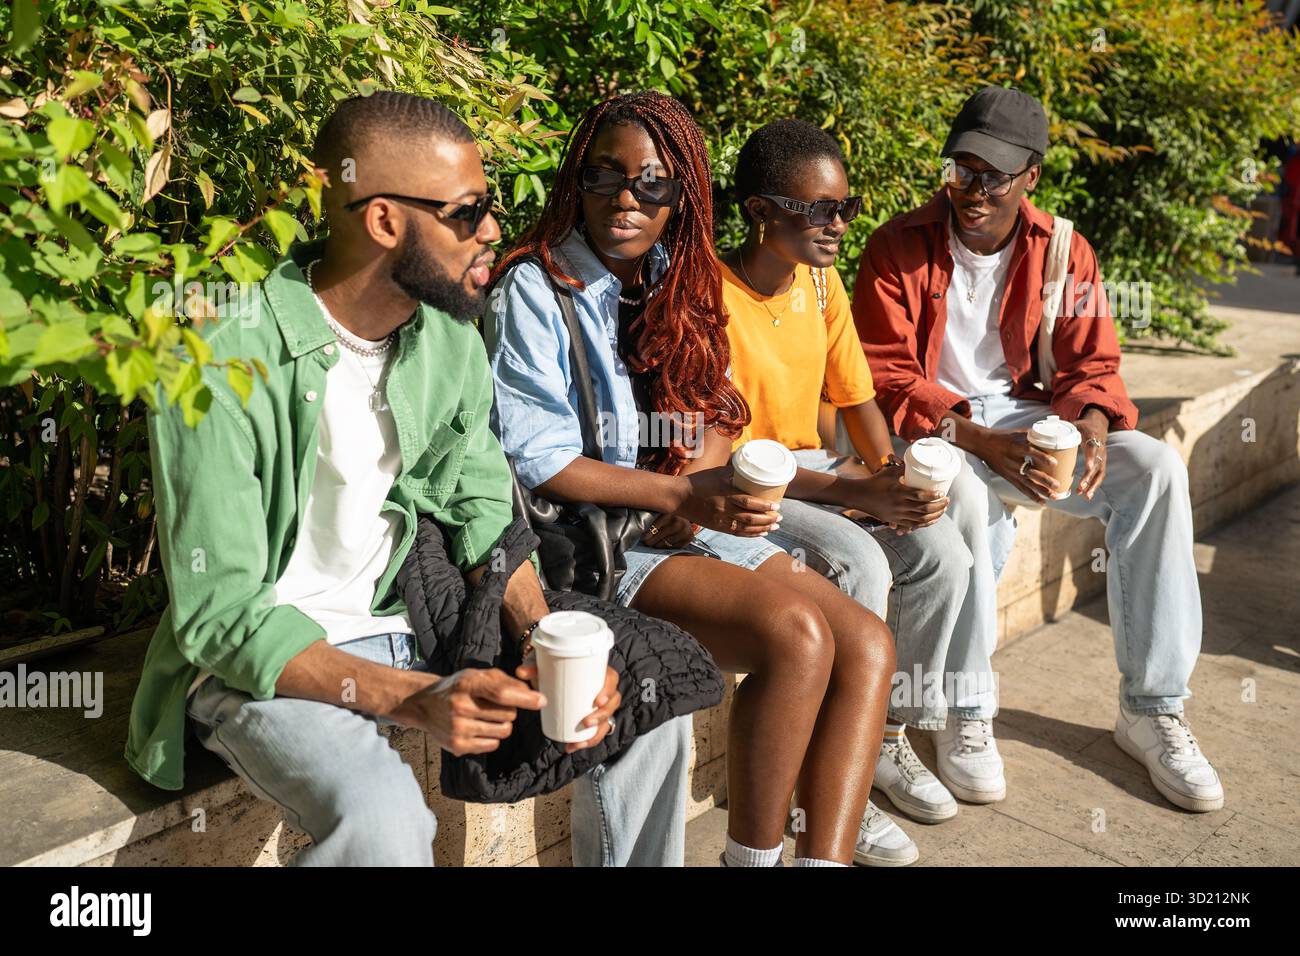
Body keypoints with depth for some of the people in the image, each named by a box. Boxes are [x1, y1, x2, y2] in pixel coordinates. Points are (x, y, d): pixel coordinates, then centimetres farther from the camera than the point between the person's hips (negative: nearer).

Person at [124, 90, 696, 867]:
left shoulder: (450, 336, -1)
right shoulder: (223, 368, -22)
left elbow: (481, 509, 6)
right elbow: (222, 615, -22)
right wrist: (411, 699, -33)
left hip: (411, 619, 6)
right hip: (260, 656, -5)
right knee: (382, 815, -35)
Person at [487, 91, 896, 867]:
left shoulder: (681, 286, 13)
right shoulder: (535, 288, -8)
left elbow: (715, 416, 13)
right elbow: (535, 462, -14)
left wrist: (700, 487, -11)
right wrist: (684, 494, -19)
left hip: (692, 523, 7)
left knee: (867, 643, -10)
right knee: (795, 632, -25)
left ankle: (825, 858, -9)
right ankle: (752, 855, -7)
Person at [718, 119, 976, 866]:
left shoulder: (822, 280, 2)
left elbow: (857, 398, 9)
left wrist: (896, 475, -10)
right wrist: (852, 493, -27)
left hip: (813, 463, 7)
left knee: (941, 548, -13)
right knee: (858, 564, -30)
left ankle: (891, 736, 6)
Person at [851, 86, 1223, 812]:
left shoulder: (1062, 252, 2)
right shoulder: (899, 248, -9)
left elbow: (1092, 363, 6)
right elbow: (884, 379, -13)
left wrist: (1091, 423, -19)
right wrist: (980, 442, -25)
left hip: (1023, 414, 4)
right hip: (931, 425, -4)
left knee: (1156, 468, -17)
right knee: (964, 496, -38)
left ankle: (1152, 707, -8)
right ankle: (968, 716, -20)